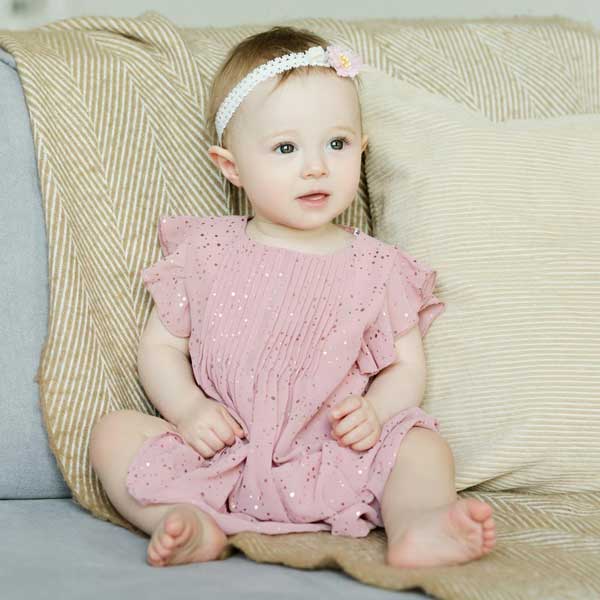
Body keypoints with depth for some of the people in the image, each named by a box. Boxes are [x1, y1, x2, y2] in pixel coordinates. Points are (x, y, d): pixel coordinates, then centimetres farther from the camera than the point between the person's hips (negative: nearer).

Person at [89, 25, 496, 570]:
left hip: (335, 462, 0)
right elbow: (161, 347, 10)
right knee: (115, 431, -16)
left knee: (423, 444, -20)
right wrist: (187, 407, -10)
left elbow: (406, 366, 9)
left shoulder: (377, 267, 4)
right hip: (221, 457, 1)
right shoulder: (205, 252, 5)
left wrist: (374, 411, -13)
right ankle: (187, 523, -38)